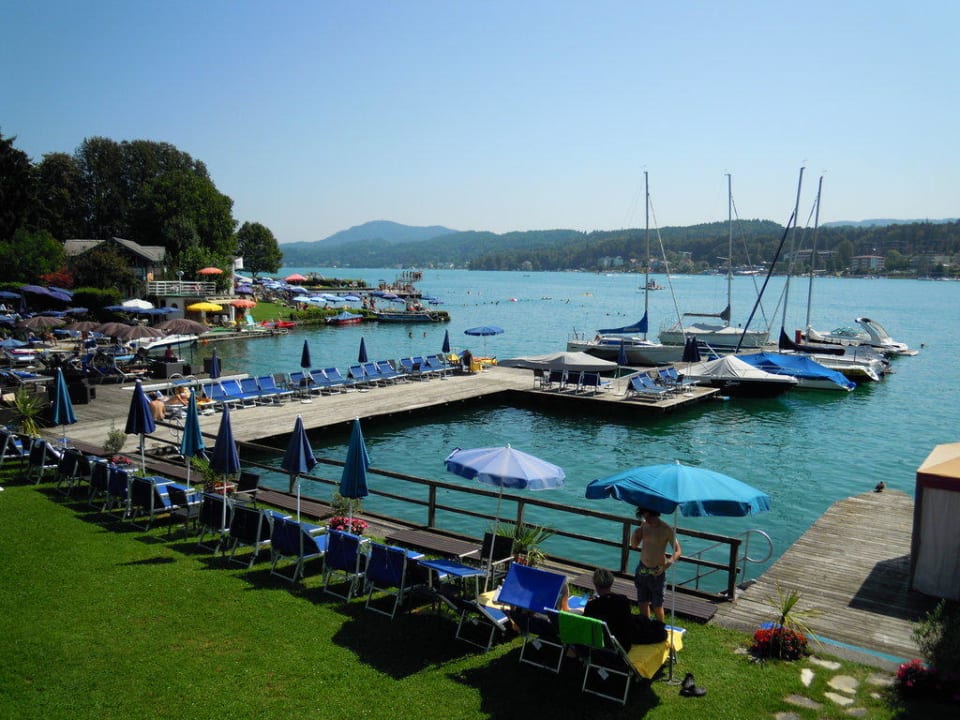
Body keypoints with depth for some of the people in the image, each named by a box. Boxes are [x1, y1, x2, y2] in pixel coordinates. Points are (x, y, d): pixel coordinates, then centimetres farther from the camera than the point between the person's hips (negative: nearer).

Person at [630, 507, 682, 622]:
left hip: (657, 572, -5)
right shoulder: (644, 525, 0)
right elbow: (634, 545, 9)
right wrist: (635, 534, -12)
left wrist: (669, 563, -34)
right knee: (642, 603, 14)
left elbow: (677, 551, -16)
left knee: (657, 606, 6)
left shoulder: (666, 530, -16)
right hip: (642, 569, 5)